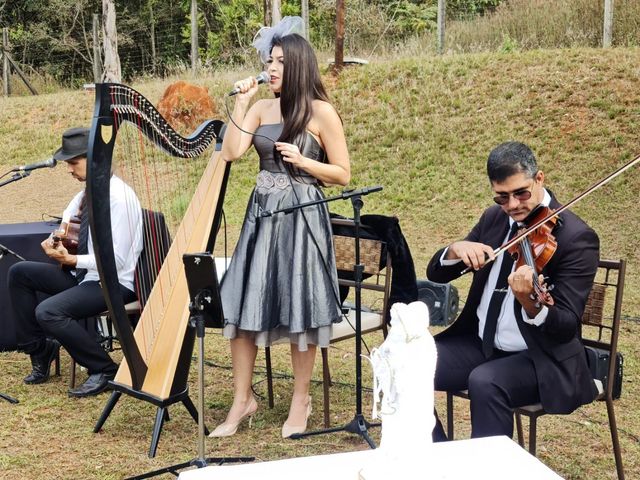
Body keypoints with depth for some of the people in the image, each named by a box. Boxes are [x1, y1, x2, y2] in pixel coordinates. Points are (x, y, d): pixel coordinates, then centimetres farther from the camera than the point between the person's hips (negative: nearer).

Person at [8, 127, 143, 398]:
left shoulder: (117, 197, -22)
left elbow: (115, 261, -24)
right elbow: (76, 206, 29)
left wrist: (69, 259, -23)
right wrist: (61, 232, 8)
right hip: (85, 273, 10)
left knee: (48, 312, -27)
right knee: (19, 273, 7)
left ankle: (105, 370, -10)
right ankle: (39, 350, 14)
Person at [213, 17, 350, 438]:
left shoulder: (321, 113, -5)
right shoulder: (262, 109, 9)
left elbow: (343, 175, -4)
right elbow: (231, 152, -4)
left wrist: (302, 160, -16)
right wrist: (241, 103, -4)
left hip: (302, 218, -5)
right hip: (262, 214, 5)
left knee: (299, 311, 1)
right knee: (242, 306, 3)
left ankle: (301, 401, 17)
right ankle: (242, 400, 14)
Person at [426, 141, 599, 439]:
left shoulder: (576, 238, -14)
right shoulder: (494, 219, 6)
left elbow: (566, 328, -20)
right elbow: (436, 274, 8)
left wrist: (530, 303, -42)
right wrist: (456, 250, -15)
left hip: (541, 359, -6)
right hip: (480, 343, 7)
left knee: (485, 382, -35)